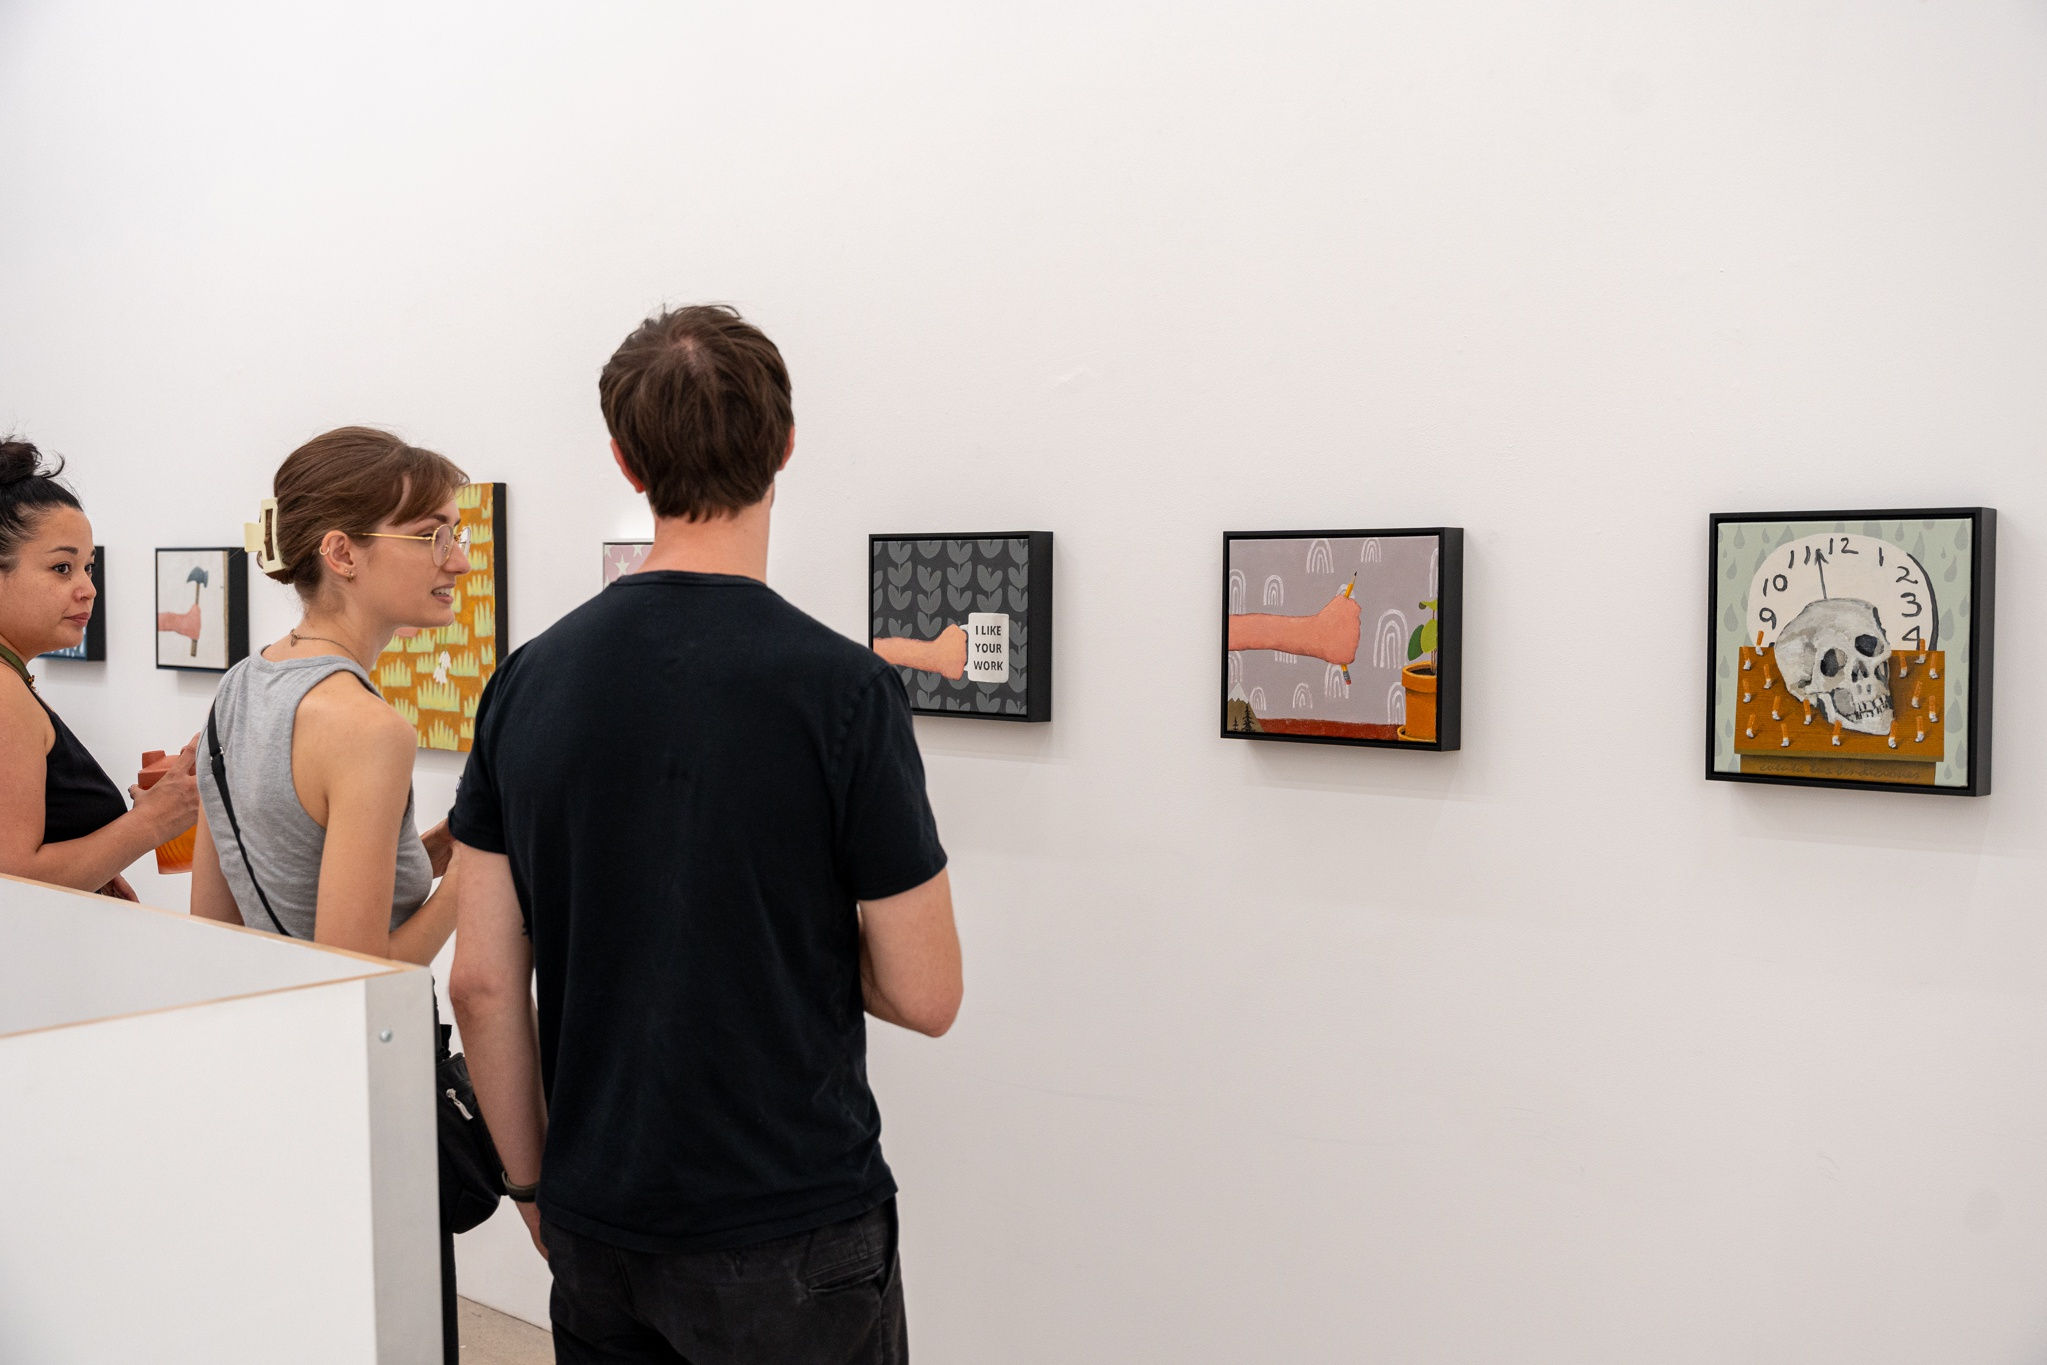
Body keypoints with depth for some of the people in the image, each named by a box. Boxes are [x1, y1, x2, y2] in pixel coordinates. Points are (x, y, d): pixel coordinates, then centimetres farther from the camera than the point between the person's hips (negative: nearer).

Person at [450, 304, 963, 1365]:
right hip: (786, 1240, -4)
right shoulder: (839, 687, -17)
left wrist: (532, 1182, 12)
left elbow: (484, 982, 0)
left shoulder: (530, 681, -3)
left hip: (596, 1231, 5)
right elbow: (923, 994, -13)